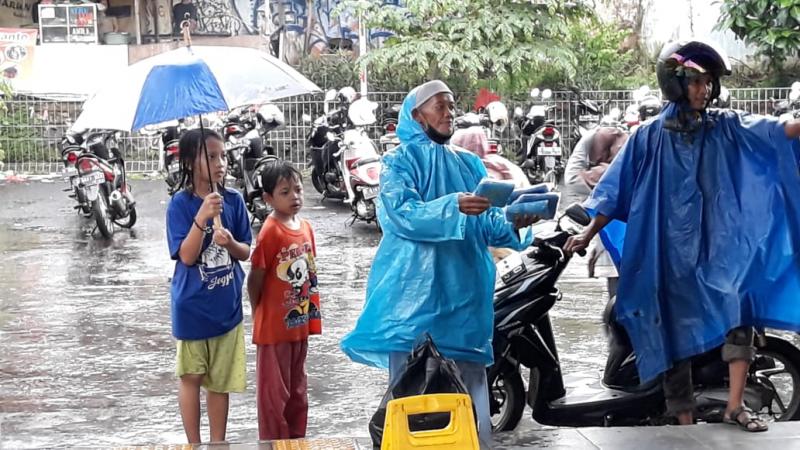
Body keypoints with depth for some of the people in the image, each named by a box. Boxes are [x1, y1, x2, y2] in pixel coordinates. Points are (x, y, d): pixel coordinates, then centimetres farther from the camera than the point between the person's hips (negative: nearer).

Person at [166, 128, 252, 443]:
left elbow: (245, 252, 2)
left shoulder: (233, 201, -2)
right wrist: (202, 218, -32)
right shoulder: (181, 203, -13)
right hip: (192, 306, -3)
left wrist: (230, 243, -20)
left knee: (221, 380, 12)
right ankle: (194, 444, 22)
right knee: (192, 376, 10)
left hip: (226, 305, 3)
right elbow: (187, 256, -19)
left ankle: (218, 443, 23)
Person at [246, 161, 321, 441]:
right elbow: (255, 278, -13)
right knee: (274, 390, 4)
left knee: (297, 387, 18)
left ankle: (297, 439, 31)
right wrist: (259, 313, -2)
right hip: (274, 326, -7)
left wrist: (309, 312, 10)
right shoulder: (270, 232, -18)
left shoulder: (306, 228, 4)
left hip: (300, 323, 7)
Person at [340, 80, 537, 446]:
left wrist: (513, 223, -9)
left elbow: (487, 226, 11)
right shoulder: (401, 160, 1)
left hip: (464, 290, 5)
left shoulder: (470, 164, 16)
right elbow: (402, 215, -15)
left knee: (471, 383, 7)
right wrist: (453, 207, -27)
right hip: (415, 291, -5)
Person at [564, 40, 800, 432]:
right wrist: (588, 233, 2)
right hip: (672, 249, -1)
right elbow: (616, 189, 5)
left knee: (740, 308, -19)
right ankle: (684, 419, 13)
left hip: (719, 244, 1)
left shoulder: (726, 128, 5)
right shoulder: (650, 137, 2)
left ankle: (735, 405, -14)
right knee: (676, 329, 5)